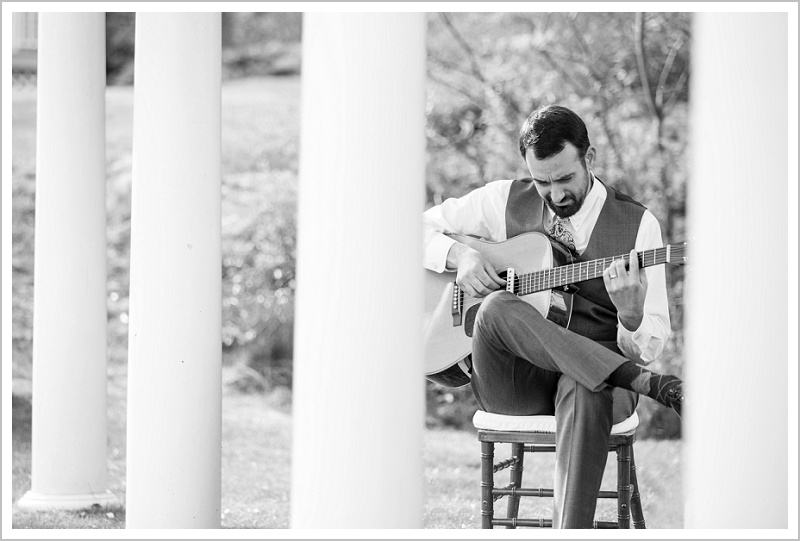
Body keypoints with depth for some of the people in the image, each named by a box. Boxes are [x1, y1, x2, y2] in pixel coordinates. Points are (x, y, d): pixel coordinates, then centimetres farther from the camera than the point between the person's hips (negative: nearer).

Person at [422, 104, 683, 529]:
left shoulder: (637, 224, 0)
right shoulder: (506, 201, 6)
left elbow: (650, 346, -3)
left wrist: (630, 313, -27)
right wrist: (458, 255, -7)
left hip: (598, 378, -2)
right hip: (511, 380, 2)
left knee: (583, 393, -40)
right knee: (497, 308, -32)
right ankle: (645, 383, -35)